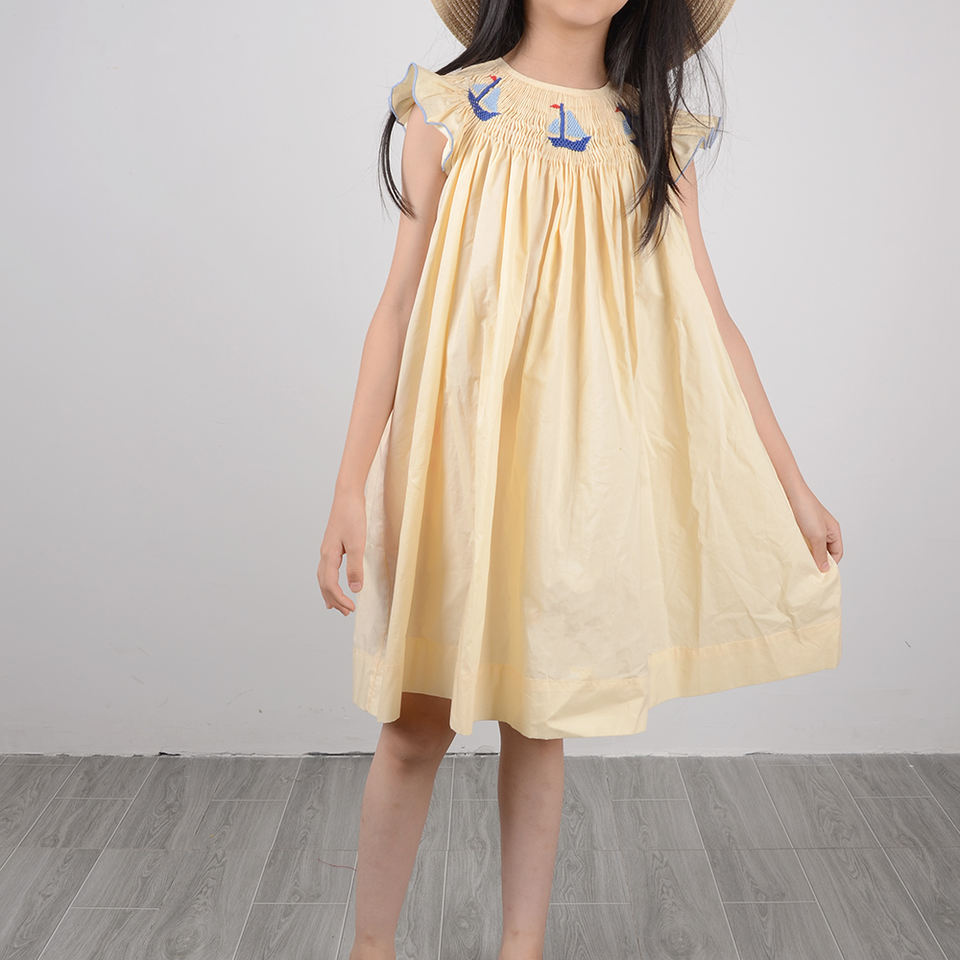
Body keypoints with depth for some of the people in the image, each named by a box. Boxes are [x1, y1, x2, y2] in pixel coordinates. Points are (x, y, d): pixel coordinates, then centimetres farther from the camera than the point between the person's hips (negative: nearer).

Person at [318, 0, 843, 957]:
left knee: (540, 719, 11)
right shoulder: (451, 112, 2)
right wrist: (351, 488, -7)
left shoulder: (656, 136, 8)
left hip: (578, 471, 2)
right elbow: (398, 307, -2)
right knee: (417, 723, 6)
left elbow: (707, 320, 7)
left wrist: (790, 482, 6)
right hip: (456, 458, -1)